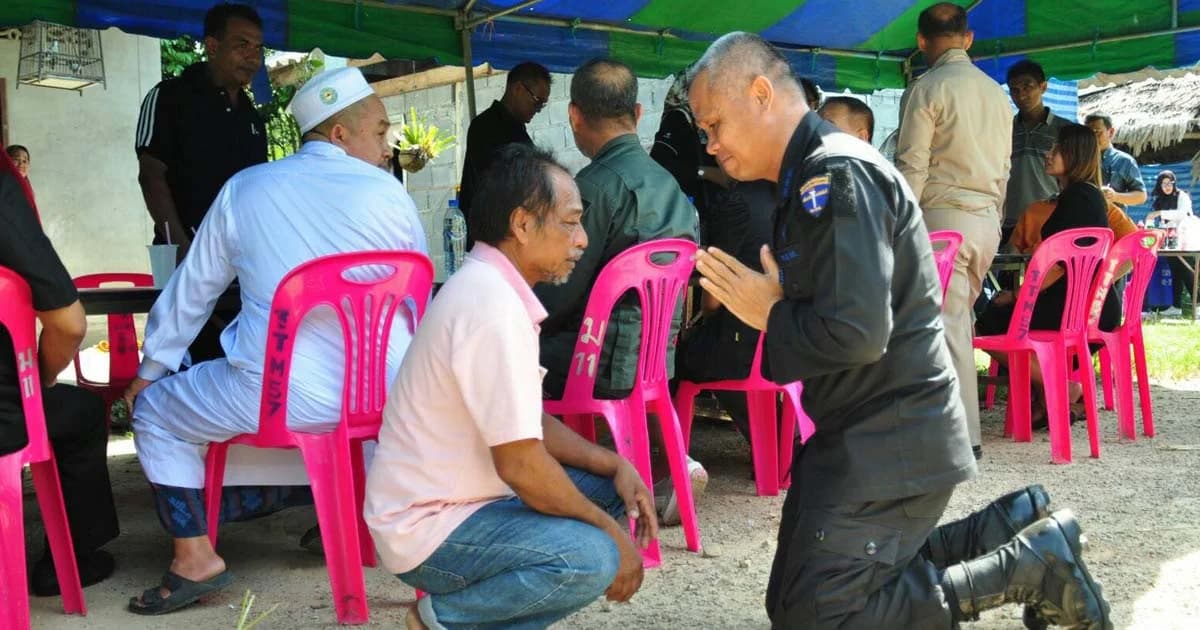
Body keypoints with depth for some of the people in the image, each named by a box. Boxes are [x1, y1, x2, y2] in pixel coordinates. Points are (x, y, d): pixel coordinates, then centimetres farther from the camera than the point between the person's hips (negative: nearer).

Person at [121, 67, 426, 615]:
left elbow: (191, 291, 14)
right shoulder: (387, 193, 4)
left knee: (155, 411, 18)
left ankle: (196, 558, 8)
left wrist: (150, 371, 28)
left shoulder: (244, 189, 6)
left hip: (281, 397, -2)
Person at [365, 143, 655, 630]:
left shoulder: (488, 285, 7)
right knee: (592, 559, -26)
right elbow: (521, 464, -24)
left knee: (606, 487, 12)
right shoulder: (494, 307, -24)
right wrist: (612, 533, -12)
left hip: (456, 497, 10)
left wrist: (615, 465, 4)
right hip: (427, 529, -10)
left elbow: (528, 424, 14)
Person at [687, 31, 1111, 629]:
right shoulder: (814, 175, 13)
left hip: (890, 441, -10)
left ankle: (1033, 564, 0)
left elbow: (856, 333, -28)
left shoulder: (835, 174, -19)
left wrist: (771, 317, -13)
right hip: (861, 431, 10)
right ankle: (1012, 526, 18)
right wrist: (757, 302, 2)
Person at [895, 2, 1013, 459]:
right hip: (987, 222, 7)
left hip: (941, 217, -7)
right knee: (957, 321, 13)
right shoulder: (996, 92, 15)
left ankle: (964, 436, -6)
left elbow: (911, 168, -11)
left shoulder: (927, 89, -7)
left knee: (947, 326, -6)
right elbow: (1003, 169, 18)